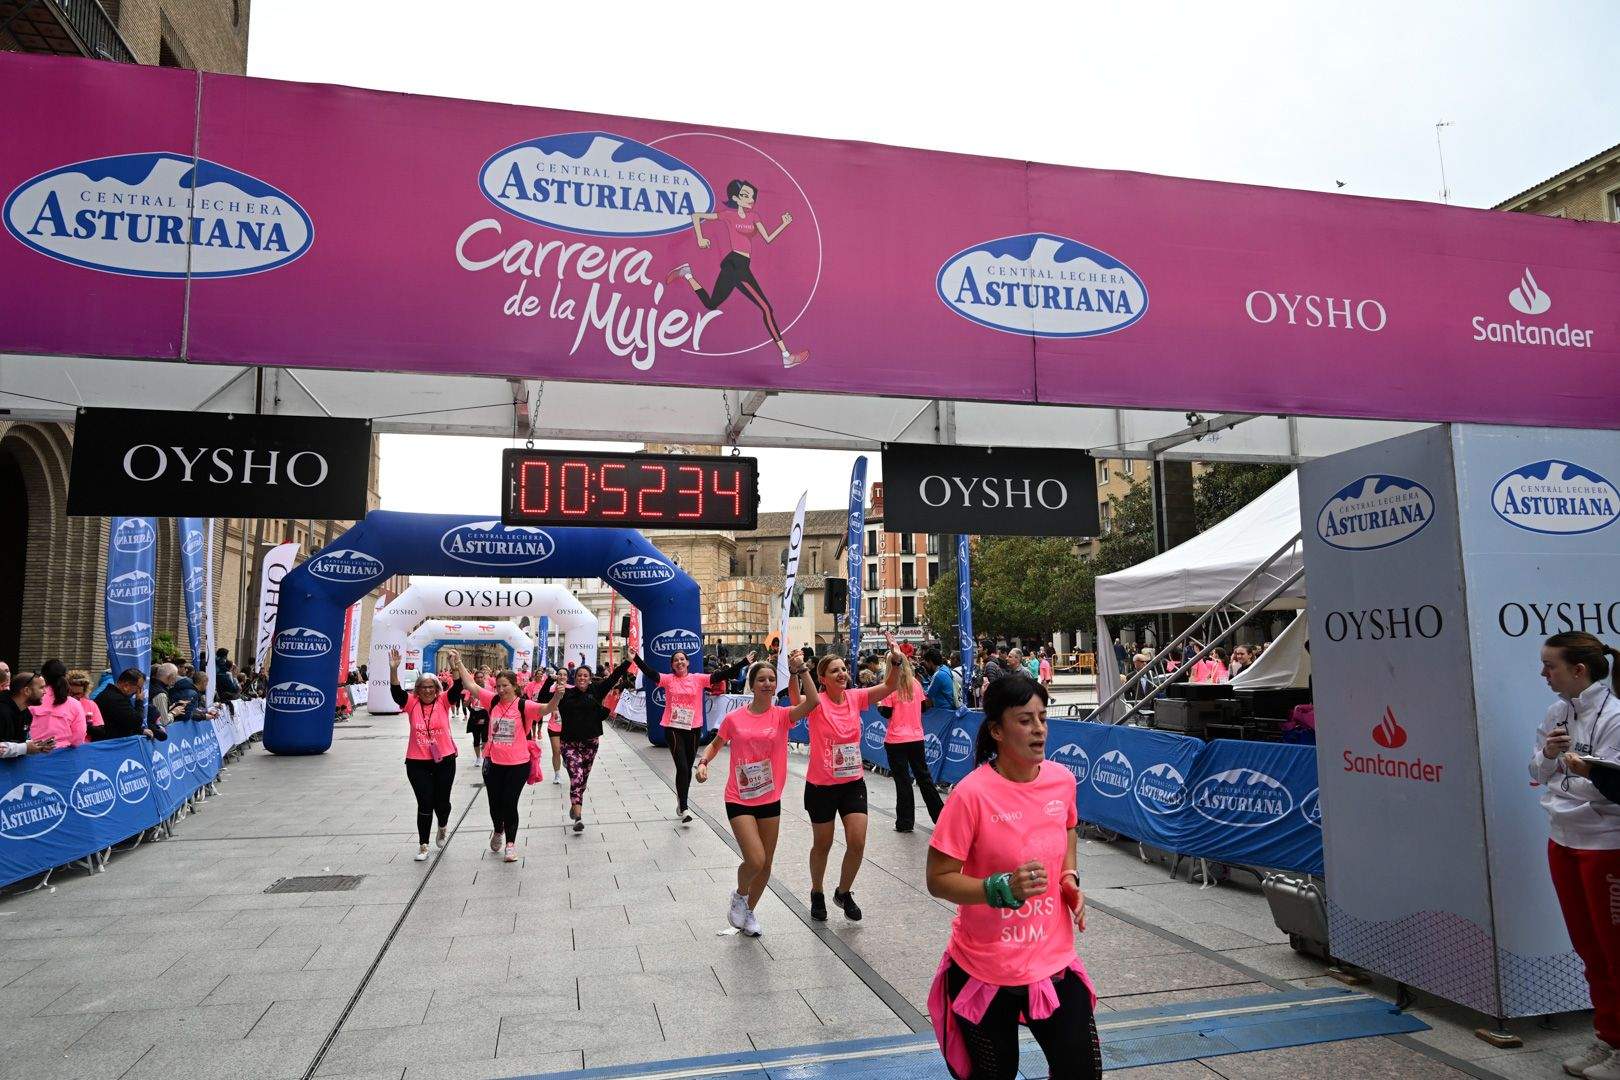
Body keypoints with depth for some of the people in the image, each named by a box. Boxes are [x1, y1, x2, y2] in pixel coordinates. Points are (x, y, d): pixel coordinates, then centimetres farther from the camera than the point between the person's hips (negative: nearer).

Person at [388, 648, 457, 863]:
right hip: (417, 762, 0)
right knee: (425, 804, -1)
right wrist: (394, 669, -34)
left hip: (444, 760, 0)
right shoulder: (412, 703, -2)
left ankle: (443, 826, 43)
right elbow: (396, 691, -17)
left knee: (441, 802, 9)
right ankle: (423, 845, 13)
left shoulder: (443, 702, -3)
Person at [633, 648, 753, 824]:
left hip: (693, 728, 3)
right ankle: (684, 809, -2)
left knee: (688, 768, 14)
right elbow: (650, 673, -14)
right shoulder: (668, 679, -1)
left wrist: (744, 663, -11)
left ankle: (681, 801, 32)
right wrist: (636, 659, -28)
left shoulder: (698, 679, 1)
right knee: (682, 768, -9)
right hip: (673, 728, -2)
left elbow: (721, 675, -4)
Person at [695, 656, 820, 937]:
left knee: (766, 864, 12)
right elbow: (715, 745, 10)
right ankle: (739, 895, 18)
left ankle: (749, 911, 38)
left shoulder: (782, 715, -6)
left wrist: (800, 670, -29)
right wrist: (703, 763, -8)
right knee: (756, 860, -16)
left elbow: (813, 702, -24)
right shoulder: (734, 718, -6)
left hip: (770, 800, 3)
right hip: (739, 800, -2)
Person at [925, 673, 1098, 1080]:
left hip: (1053, 961, 4)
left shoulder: (1062, 779, -5)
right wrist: (1003, 889, -30)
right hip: (986, 971, -4)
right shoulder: (972, 794, -23)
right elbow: (938, 879, -17)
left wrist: (1070, 877, 1)